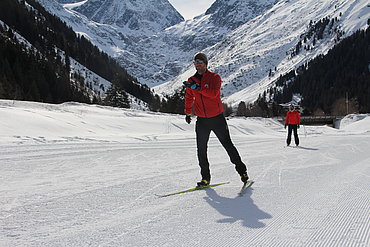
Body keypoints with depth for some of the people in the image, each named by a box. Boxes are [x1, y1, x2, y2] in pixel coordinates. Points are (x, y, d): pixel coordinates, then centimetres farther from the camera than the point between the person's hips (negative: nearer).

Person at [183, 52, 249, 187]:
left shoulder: (214, 77, -7)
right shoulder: (191, 81, 7)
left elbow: (214, 93, -25)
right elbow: (189, 98, 23)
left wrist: (197, 87, -31)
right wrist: (188, 113, 29)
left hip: (217, 118, -4)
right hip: (201, 120, 4)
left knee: (228, 145, 2)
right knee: (201, 149, -1)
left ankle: (242, 171, 15)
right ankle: (205, 178, 7)